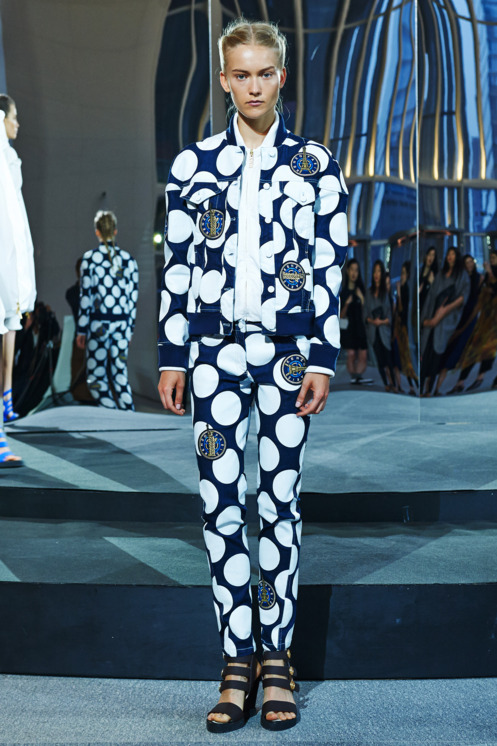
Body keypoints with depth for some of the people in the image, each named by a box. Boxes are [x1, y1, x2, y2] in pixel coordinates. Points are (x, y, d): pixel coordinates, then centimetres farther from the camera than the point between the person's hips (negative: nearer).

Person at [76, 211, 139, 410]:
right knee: (120, 376, 9)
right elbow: (133, 297, 8)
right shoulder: (128, 259, 6)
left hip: (98, 324, -4)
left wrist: (81, 330, 0)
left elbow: (85, 295, -5)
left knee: (95, 377, 3)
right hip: (122, 323, 4)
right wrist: (129, 329, 16)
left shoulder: (90, 257, -3)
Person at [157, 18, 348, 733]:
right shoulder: (194, 164, 9)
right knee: (221, 507, 0)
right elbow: (177, 268, 8)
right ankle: (238, 664, 10)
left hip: (288, 350, -1)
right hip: (216, 351, 1)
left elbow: (329, 268, 3)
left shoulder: (316, 164, 6)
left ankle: (278, 659, 15)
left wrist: (322, 358, -4)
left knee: (280, 504, 3)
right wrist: (171, 357, 3)